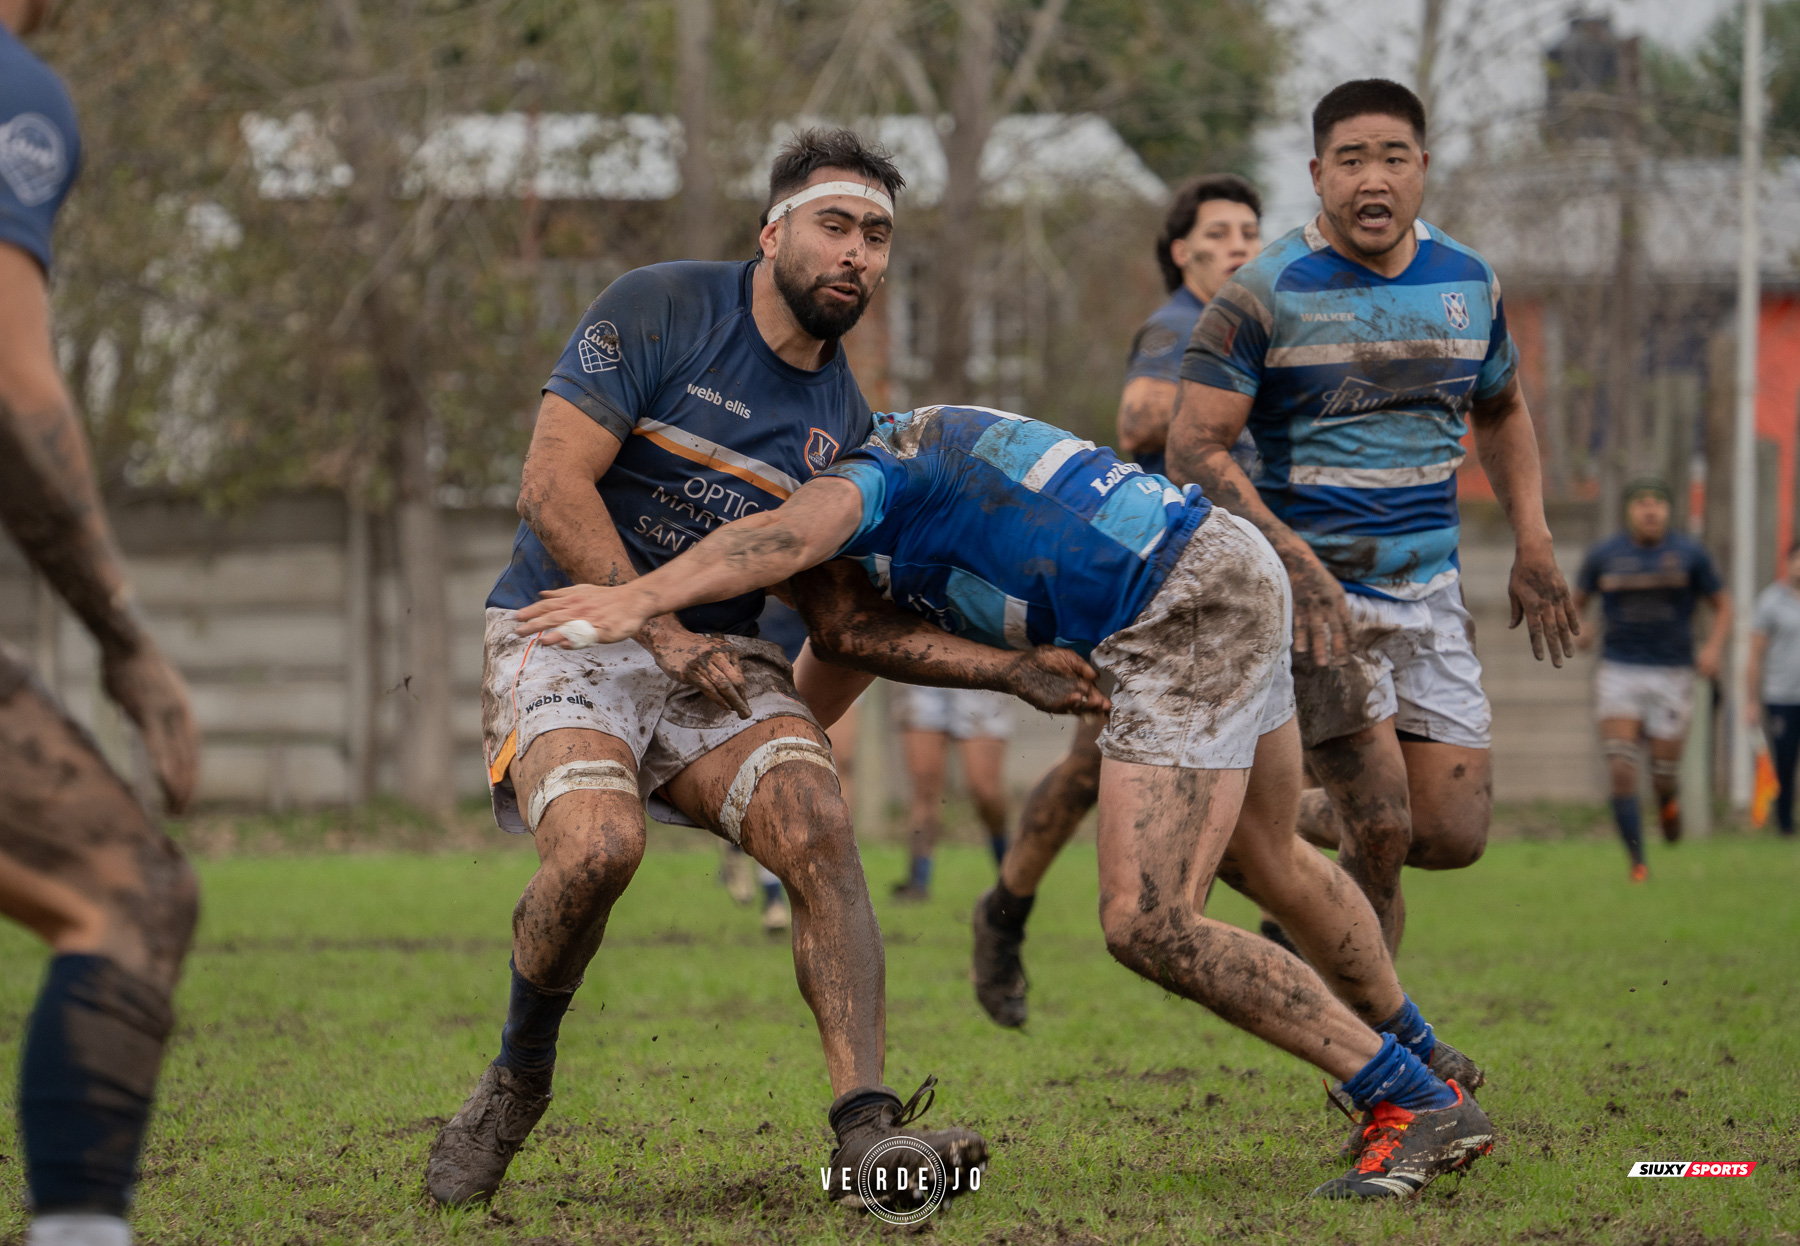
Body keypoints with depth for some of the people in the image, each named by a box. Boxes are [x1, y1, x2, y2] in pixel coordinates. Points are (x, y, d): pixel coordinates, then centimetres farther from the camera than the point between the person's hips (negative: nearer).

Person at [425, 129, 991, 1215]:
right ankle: (519, 1075, -3)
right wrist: (663, 632, -18)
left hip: (719, 655, 5)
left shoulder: (846, 418, 10)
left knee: (820, 827, -24)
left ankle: (867, 1133, -30)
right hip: (566, 632, -5)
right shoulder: (662, 310, -8)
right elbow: (553, 487, -14)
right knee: (599, 844, -32)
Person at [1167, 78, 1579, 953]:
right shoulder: (1264, 296, -11)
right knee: (1383, 833, -15)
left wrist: (1533, 543, 12)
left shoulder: (1468, 283, 6)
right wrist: (1295, 562, -26)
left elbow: (1500, 411, 24)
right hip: (1311, 587, -5)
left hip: (1428, 591, 5)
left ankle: (1318, 826, 30)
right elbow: (1193, 449, -15)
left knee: (1455, 838, 0)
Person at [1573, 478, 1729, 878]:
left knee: (1664, 779, 2)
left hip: (1672, 676, 0)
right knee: (1621, 770, -15)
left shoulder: (1690, 553, 1)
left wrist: (1714, 648, -9)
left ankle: (1668, 801, 41)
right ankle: (1637, 864, -9)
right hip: (1619, 672, 0)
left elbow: (1723, 605, 8)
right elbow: (1575, 601, 15)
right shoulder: (1604, 555, 3)